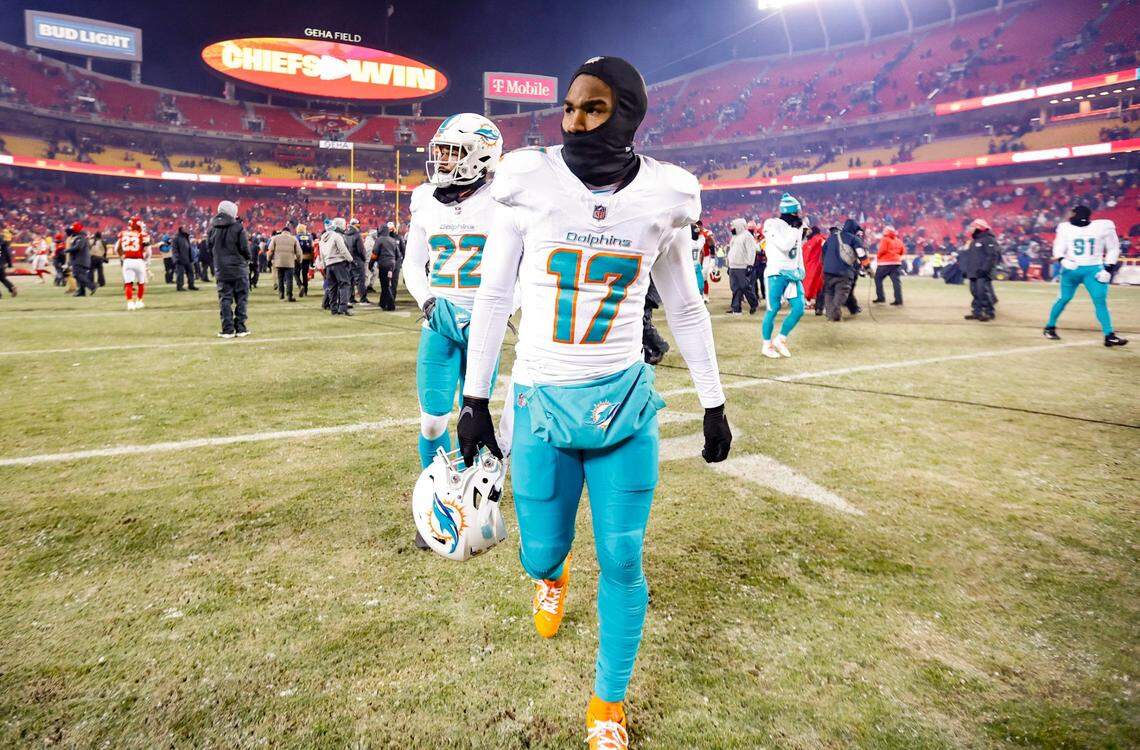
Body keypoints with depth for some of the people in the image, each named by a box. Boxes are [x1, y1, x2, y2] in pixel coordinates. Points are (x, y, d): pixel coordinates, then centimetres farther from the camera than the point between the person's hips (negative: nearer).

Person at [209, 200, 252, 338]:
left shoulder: (213, 229, 6)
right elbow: (245, 248, -10)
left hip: (221, 270, 4)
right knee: (241, 298, 4)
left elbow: (210, 249, 14)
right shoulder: (238, 228, -9)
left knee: (225, 299, 5)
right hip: (239, 269, -4)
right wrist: (249, 258, 8)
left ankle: (227, 329, 2)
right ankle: (240, 328, 3)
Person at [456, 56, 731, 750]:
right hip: (541, 402, 0)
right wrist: (475, 399, 2)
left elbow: (685, 308, 8)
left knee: (622, 562, 4)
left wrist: (714, 404, 11)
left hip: (625, 402, 1)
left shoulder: (663, 196, -2)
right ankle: (553, 574, 51)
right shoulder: (531, 181, -6)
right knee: (542, 552, 9)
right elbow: (494, 295, 1)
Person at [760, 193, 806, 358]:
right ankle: (766, 345, 11)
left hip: (793, 274, 7)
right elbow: (785, 246, -19)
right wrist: (795, 228, -11)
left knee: (799, 310, -1)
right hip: (777, 274, -7)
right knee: (773, 310, -2)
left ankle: (780, 340, 15)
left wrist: (801, 272, 17)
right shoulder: (773, 224, -8)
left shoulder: (796, 227, 13)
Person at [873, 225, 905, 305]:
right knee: (896, 281, 1)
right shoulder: (899, 241, 14)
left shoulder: (885, 240, -5)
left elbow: (882, 250, -16)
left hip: (885, 263, -5)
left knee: (878, 278, 8)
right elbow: (903, 251, 14)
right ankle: (898, 299, -6)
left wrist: (877, 256, 0)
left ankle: (880, 298, 4)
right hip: (896, 263, 6)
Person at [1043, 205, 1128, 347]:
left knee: (1100, 300, -10)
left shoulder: (1103, 226, -4)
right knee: (1064, 298, 4)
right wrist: (1063, 260, -17)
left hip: (1094, 270, -1)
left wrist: (1108, 269, -4)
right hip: (1071, 269, 1)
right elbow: (1059, 248, 5)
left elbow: (1113, 249, 5)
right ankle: (1050, 327, 21)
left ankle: (1109, 336, -10)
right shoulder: (1065, 228, -1)